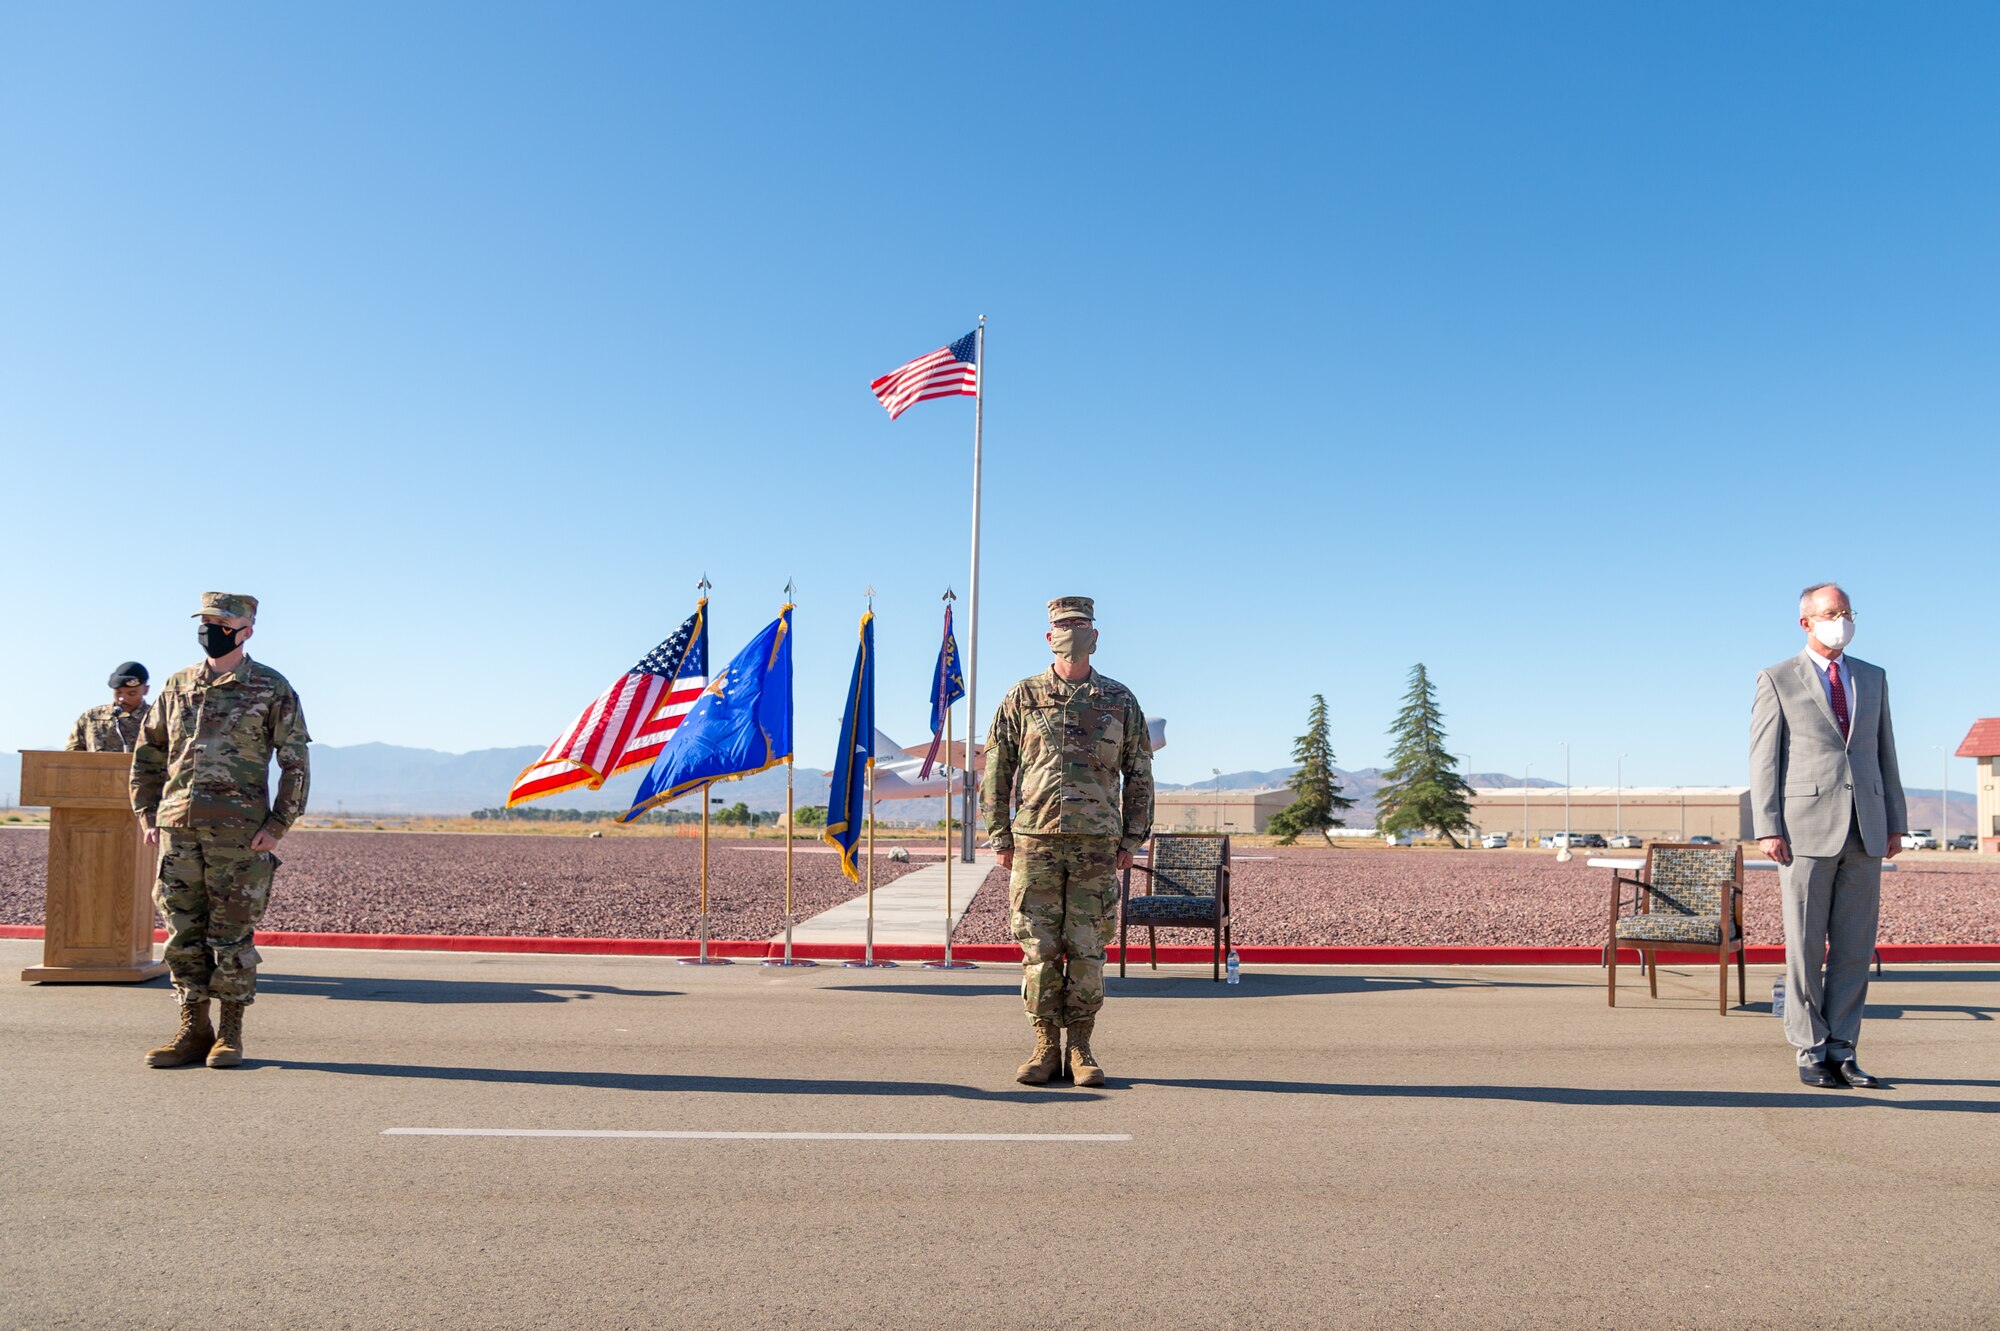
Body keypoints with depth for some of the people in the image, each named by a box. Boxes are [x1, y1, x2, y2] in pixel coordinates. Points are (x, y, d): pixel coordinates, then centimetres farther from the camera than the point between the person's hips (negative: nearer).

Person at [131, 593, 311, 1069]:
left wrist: (276, 826, -9)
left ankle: (230, 1034, 11)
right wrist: (147, 814, 11)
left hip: (239, 833, -4)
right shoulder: (178, 686, 13)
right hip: (177, 831, 4)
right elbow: (147, 753, 21)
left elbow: (295, 762, -3)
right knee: (183, 935, 7)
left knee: (231, 935, 1)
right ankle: (193, 1030, 17)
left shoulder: (271, 689, -1)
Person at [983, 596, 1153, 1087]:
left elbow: (1139, 775, 11)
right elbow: (996, 770, 7)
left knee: (1087, 950, 3)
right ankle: (1045, 1047, 12)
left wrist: (1133, 839, 5)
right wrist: (1001, 836, 2)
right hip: (1036, 842, 0)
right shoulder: (1022, 697, 5)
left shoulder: (1120, 700, 8)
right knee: (1039, 949, 2)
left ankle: (1081, 1050, 13)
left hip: (1097, 844, 1)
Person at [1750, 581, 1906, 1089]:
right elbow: (1764, 759, -1)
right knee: (1805, 947, 0)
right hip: (1807, 828, -4)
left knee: (1854, 948, 5)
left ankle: (1841, 1052, 13)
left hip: (1865, 831, 4)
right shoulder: (1777, 680, 2)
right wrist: (1767, 829, -9)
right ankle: (1811, 1052, 10)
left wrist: (1896, 822, 10)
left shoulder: (1873, 678, 15)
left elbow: (1884, 753, 16)